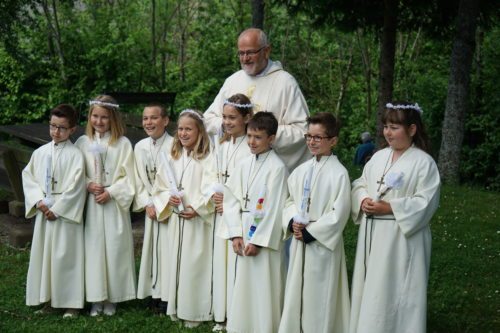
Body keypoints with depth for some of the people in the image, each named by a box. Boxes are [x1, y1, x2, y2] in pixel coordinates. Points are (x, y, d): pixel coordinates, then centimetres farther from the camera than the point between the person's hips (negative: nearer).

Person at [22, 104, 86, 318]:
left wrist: (56, 209, -14)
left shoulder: (75, 154, -8)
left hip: (66, 212, -5)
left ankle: (71, 303, 6)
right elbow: (28, 177, 6)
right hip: (43, 211, 5)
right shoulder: (40, 152, 7)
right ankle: (48, 299, 19)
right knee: (43, 253, 9)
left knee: (65, 256, -3)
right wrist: (38, 201, -8)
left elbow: (75, 187, -13)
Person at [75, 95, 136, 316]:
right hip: (91, 203, 2)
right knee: (93, 247, 4)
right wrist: (88, 184, -10)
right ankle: (96, 298, 14)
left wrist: (110, 192, -13)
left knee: (114, 247, 2)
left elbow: (128, 177, -5)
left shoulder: (123, 144, -3)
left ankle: (112, 298, 14)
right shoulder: (83, 142, 4)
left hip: (114, 203, -2)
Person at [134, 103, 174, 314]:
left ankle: (168, 296, 4)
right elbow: (139, 180, 8)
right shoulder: (140, 147, 6)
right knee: (152, 248, 8)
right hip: (152, 208, 5)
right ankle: (155, 294, 16)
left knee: (168, 248, -4)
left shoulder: (174, 146, -12)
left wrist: (159, 205, -10)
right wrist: (147, 204, -3)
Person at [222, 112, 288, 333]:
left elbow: (274, 208, -13)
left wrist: (259, 240, -14)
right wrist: (235, 234, -3)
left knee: (263, 287, -2)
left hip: (265, 238, -6)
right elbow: (231, 199, 6)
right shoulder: (244, 165, 8)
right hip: (245, 234, 6)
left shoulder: (277, 167, -11)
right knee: (243, 286, 12)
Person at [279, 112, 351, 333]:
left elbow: (339, 213, -16)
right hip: (299, 241, 6)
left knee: (319, 296, 2)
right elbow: (290, 200, 13)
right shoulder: (301, 170, 7)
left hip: (322, 243, -6)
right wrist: (292, 222, -7)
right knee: (296, 292, 13)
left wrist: (310, 232, -16)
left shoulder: (338, 173, -13)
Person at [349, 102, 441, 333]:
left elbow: (426, 201, -15)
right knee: (370, 291, 13)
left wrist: (390, 208, -19)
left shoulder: (423, 162, -9)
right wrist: (363, 200, -8)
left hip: (402, 238, -6)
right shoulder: (378, 157, 10)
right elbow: (360, 185, 15)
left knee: (397, 292, -1)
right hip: (372, 235, 6)